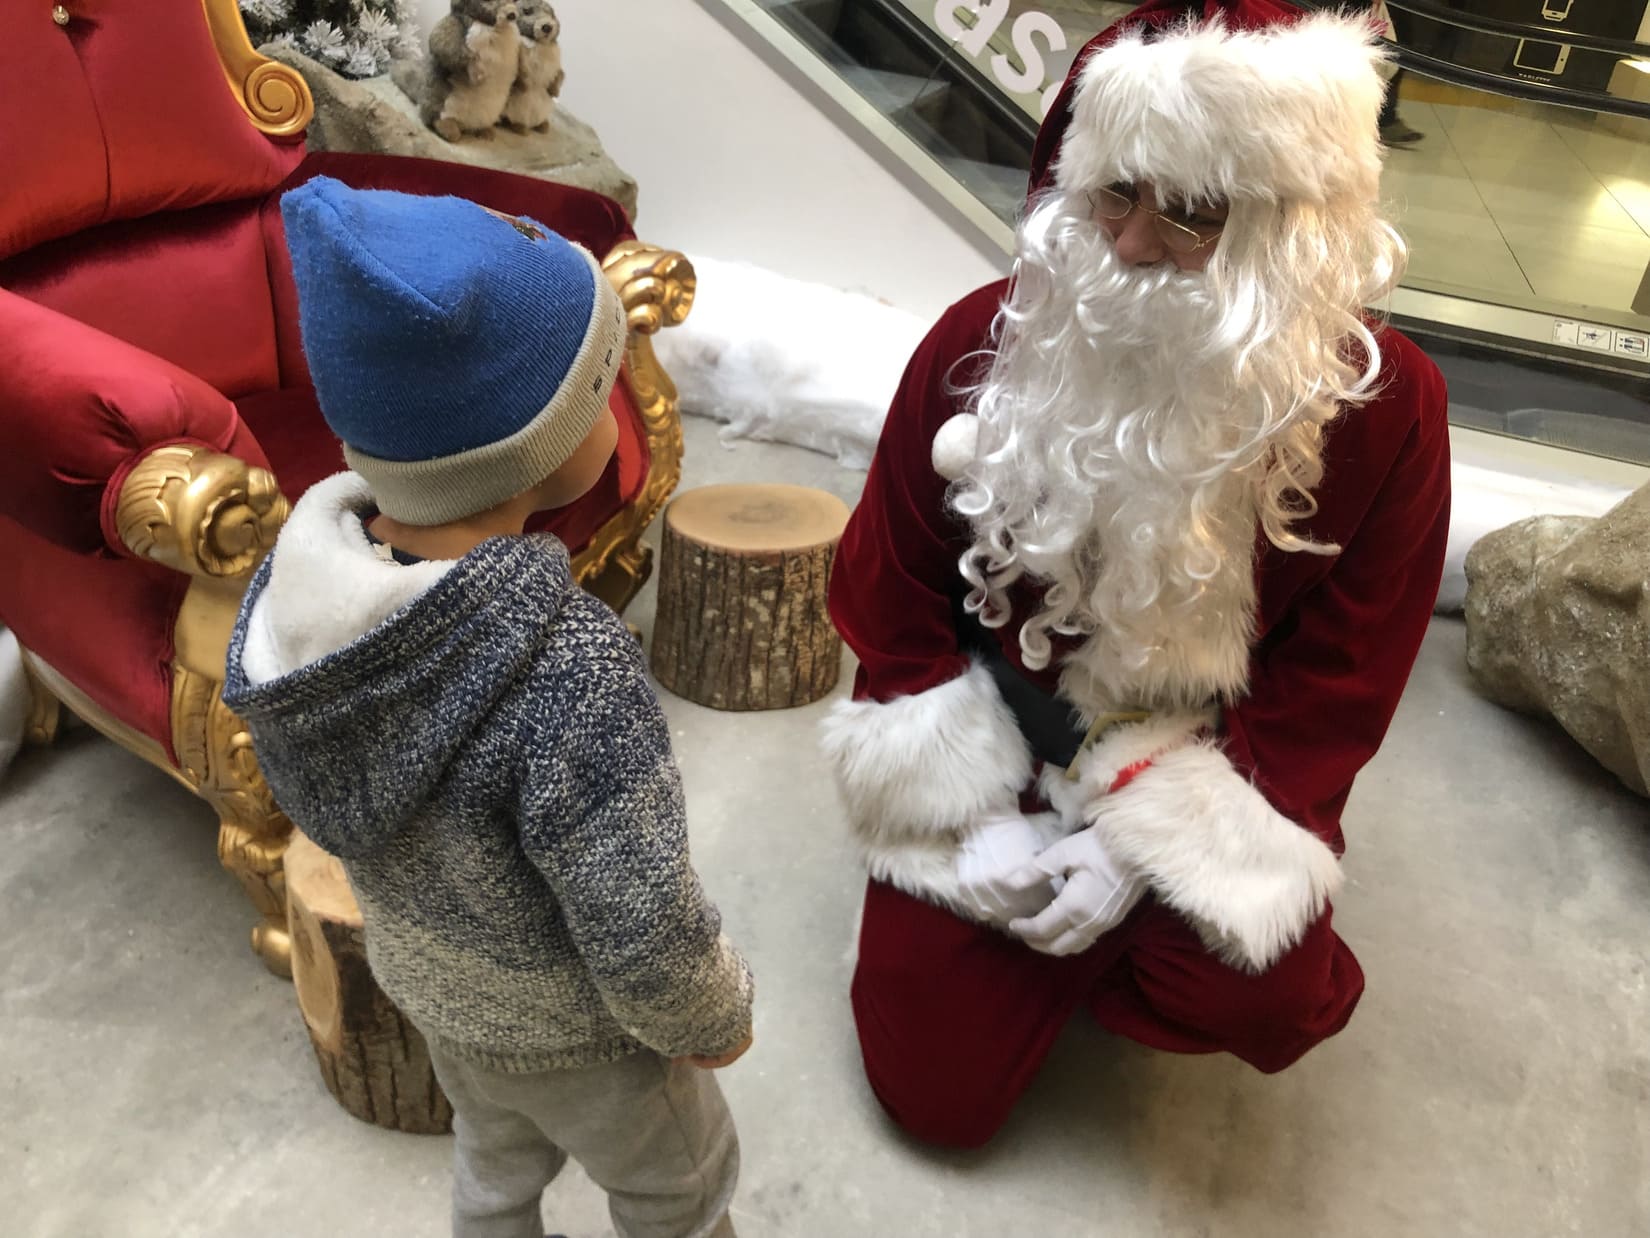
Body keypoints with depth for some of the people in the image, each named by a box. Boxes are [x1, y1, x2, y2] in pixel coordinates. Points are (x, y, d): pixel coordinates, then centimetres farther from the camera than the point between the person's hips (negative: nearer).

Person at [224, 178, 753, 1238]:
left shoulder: (299, 582, -19)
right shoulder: (572, 670, -41)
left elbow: (319, 795, -3)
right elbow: (644, 934, -31)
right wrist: (713, 1017, -10)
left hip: (429, 977, 6)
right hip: (569, 1025, -6)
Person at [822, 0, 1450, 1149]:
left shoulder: (1383, 405, -15)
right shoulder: (980, 343, -12)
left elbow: (1336, 681, -9)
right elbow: (892, 597, -3)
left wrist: (1155, 842, -17)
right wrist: (963, 809, -9)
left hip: (1203, 780, 0)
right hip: (992, 765, 1)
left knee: (1255, 1001, -29)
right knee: (935, 1096, 2)